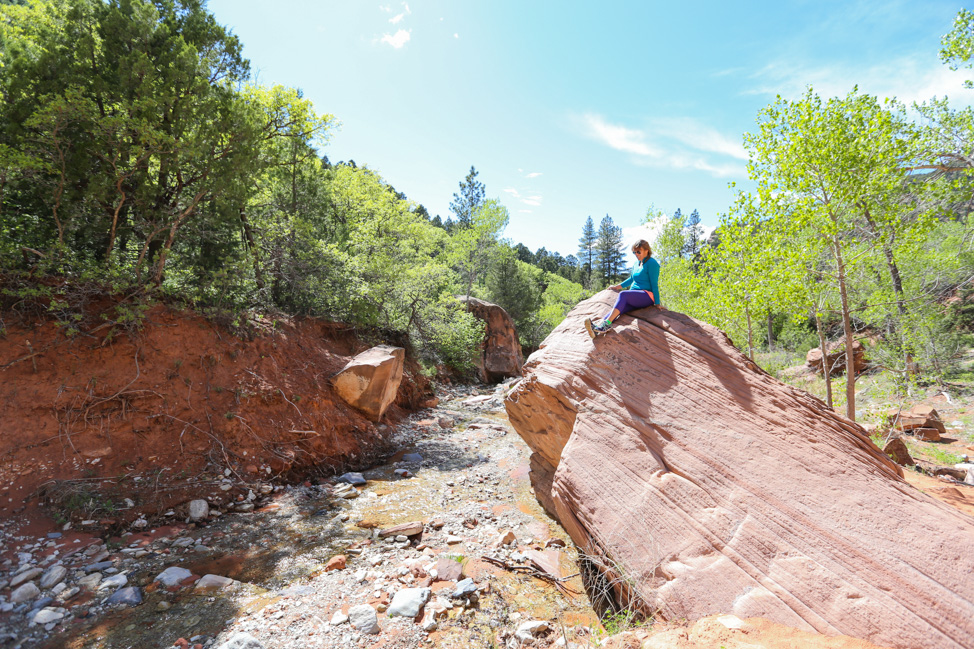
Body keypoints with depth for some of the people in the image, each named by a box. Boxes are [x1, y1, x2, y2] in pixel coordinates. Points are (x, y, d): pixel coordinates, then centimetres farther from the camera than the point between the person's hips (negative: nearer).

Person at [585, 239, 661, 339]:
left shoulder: (652, 263, -4)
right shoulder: (636, 263, 19)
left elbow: (654, 285, -8)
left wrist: (657, 303, -10)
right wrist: (617, 287, 26)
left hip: (648, 296, -6)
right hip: (634, 297, 6)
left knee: (623, 294, -34)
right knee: (620, 308, -26)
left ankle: (607, 323, -50)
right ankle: (597, 327, -52)